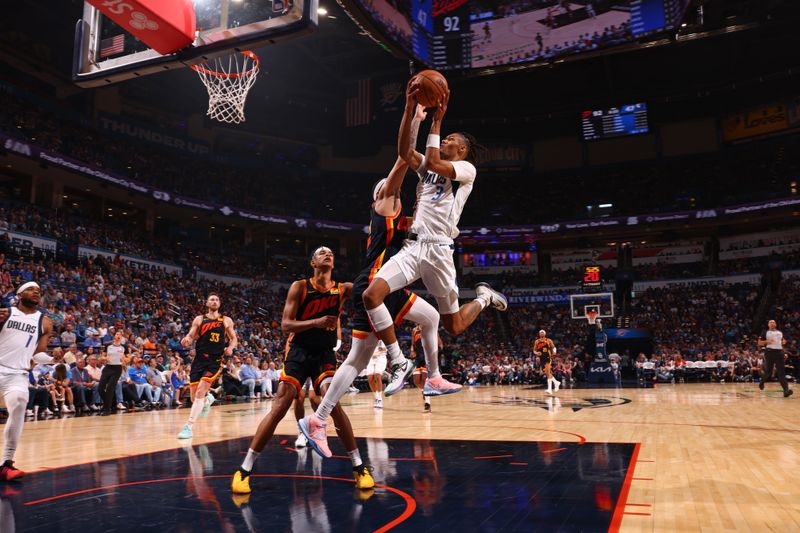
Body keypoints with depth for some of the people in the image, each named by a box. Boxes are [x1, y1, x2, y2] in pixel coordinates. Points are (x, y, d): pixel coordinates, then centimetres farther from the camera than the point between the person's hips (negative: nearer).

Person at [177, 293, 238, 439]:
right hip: (199, 359, 2)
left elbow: (234, 339, 12)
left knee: (200, 392, -19)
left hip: (215, 361, -2)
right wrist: (186, 340, -20)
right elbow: (190, 336, 5)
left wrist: (230, 348, -10)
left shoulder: (226, 320, 7)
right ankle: (208, 399, 42)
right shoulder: (199, 319, 8)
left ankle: (189, 427, -16)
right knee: (194, 397, 6)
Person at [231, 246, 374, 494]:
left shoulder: (343, 289, 1)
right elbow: (285, 324, -10)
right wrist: (316, 322, -25)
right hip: (299, 352, -1)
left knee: (333, 403, -18)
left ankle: (359, 467, -6)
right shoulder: (300, 286, -5)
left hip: (325, 354, 1)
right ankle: (244, 469, 1)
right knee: (280, 407, -9)